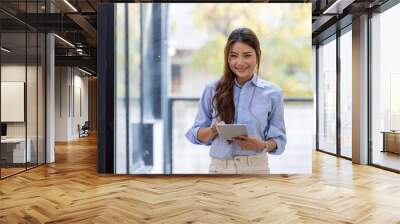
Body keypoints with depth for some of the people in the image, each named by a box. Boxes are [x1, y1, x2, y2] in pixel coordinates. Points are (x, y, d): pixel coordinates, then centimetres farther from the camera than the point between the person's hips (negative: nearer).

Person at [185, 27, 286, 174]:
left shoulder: (272, 93, -1)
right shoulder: (213, 89, -1)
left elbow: (278, 139, 3)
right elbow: (196, 134, 3)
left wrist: (262, 145, -17)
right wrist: (214, 130, -17)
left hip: (256, 167, 0)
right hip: (219, 167, 1)